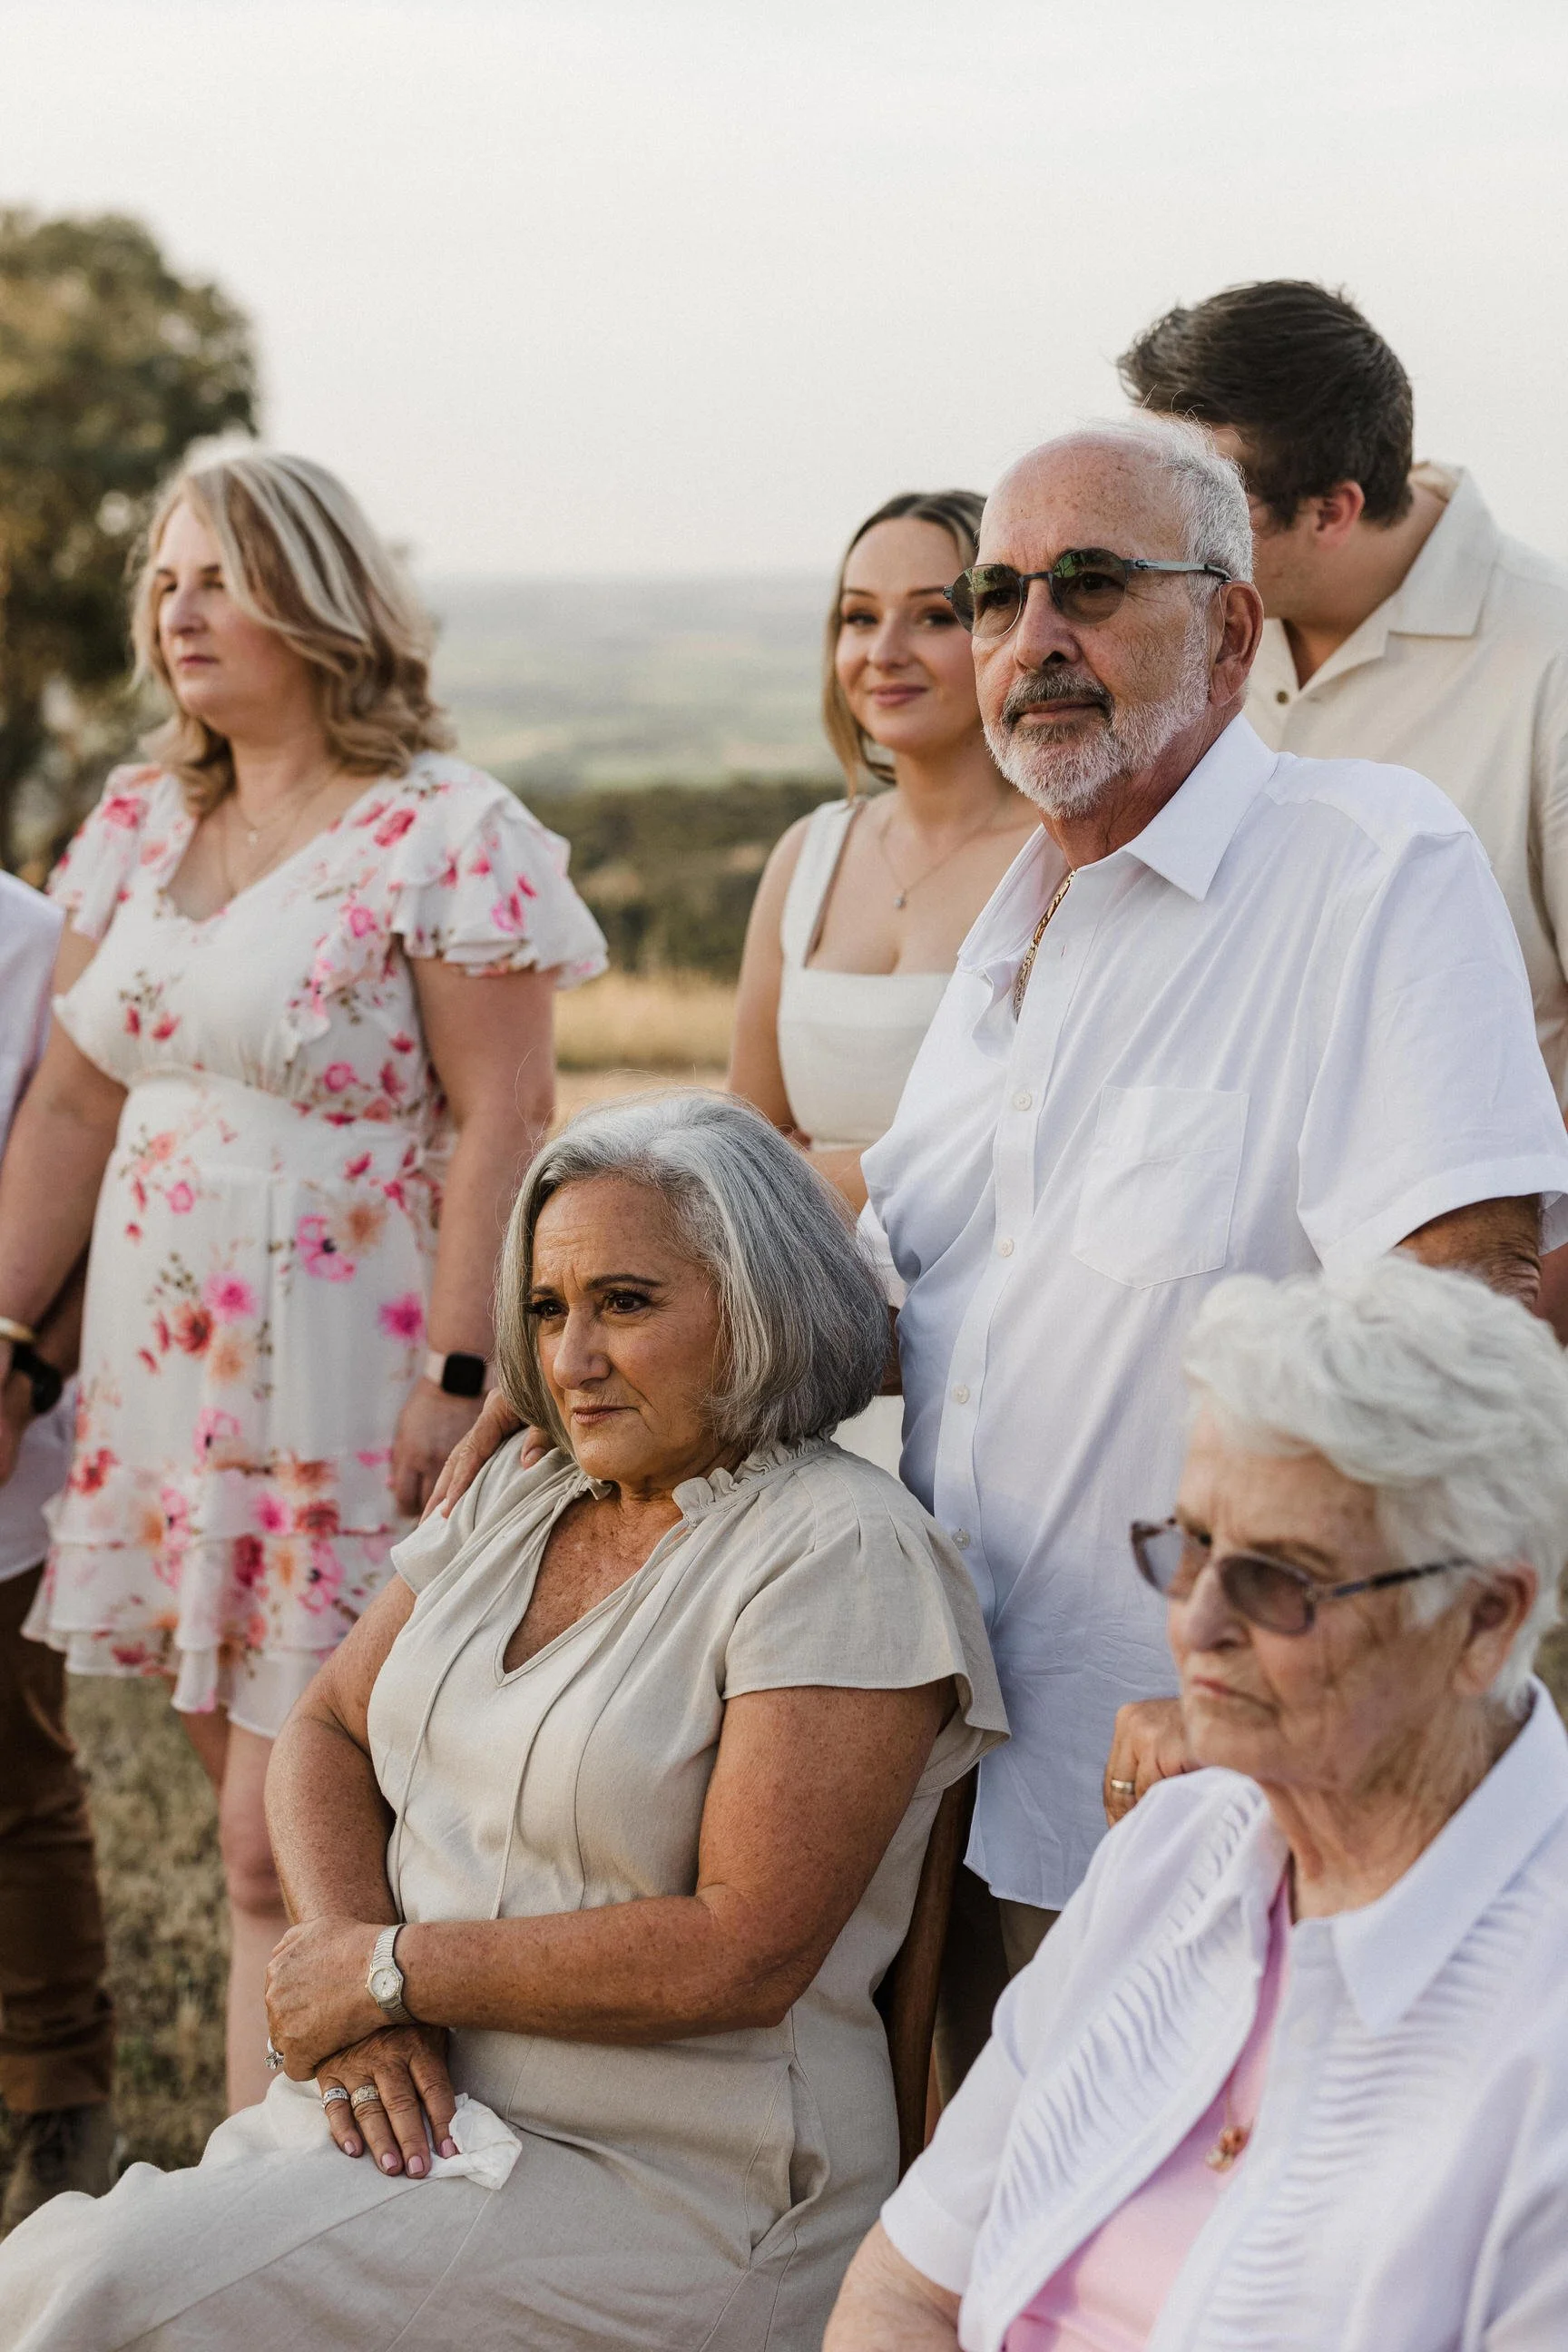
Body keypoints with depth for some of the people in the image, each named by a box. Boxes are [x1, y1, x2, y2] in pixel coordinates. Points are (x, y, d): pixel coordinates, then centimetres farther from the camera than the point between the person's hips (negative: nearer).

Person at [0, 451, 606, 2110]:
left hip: (344, 1394, -6)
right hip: (162, 1380, 6)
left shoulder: (443, 834, -8)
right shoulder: (139, 824, 13)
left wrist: (454, 1383, -18)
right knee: (258, 1831, 11)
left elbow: (501, 1121, -12)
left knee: (284, 1852, -5)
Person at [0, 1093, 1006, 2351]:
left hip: (669, 2195, -7)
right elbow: (326, 1736, 12)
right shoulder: (523, 1495, 11)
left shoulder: (840, 1554, -14)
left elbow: (744, 1955, -20)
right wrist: (354, 1983, -7)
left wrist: (393, 1969, -13)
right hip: (415, 2107, 7)